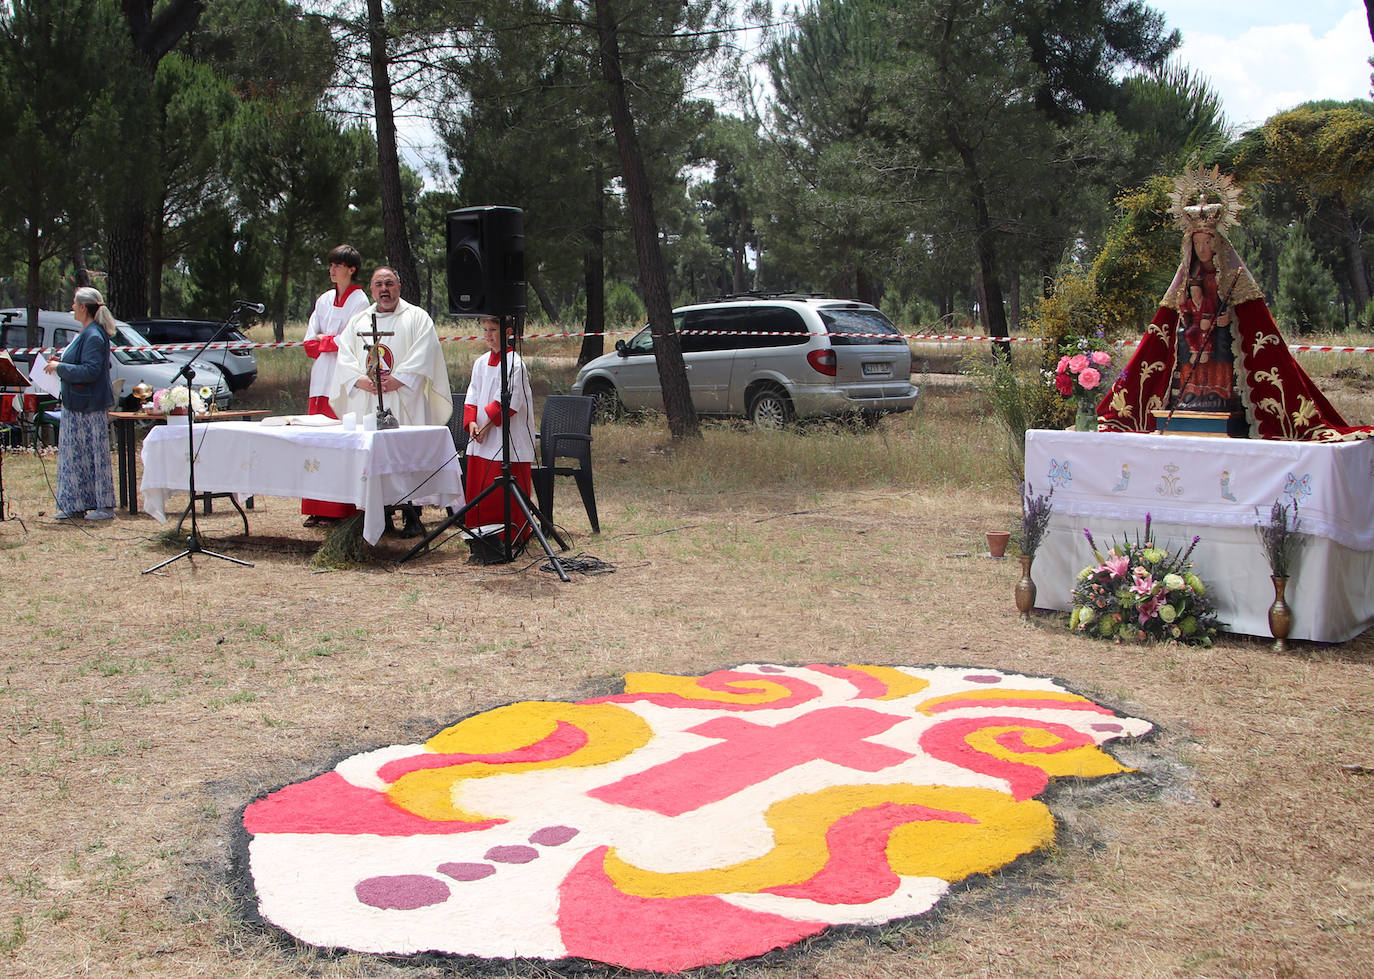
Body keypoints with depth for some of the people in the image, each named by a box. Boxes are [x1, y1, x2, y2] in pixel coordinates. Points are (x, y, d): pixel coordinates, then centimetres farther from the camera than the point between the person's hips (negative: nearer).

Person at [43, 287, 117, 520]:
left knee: (95, 455, -5)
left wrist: (60, 367, -17)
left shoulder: (94, 336, -17)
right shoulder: (86, 333, 15)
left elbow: (90, 371, -24)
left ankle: (105, 507, 1)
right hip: (78, 406, 11)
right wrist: (60, 365, 12)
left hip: (90, 407, -11)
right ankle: (77, 505, 18)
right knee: (73, 454, 13)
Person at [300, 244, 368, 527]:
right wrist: (333, 343, -3)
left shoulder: (359, 301, -1)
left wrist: (323, 340, 3)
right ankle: (317, 509, 5)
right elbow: (309, 342, 13)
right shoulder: (324, 300, 17)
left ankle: (338, 510, -6)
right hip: (321, 379, 6)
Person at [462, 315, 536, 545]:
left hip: (507, 438, -7)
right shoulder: (481, 362, 12)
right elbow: (472, 396, 12)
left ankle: (512, 535, 5)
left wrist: (487, 424, -15)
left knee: (504, 489, -5)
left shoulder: (514, 363, -9)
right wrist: (471, 422, -4)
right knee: (477, 487, 9)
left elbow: (509, 401, -14)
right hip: (481, 439, 7)